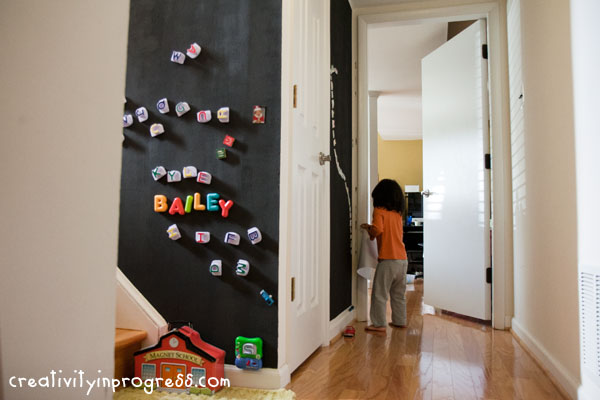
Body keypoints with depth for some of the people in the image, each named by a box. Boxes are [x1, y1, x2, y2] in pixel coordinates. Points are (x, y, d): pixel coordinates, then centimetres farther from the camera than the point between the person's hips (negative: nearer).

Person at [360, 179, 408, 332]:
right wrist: (371, 228, 19)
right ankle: (400, 321, 26)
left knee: (380, 294, 2)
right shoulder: (398, 213, 14)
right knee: (399, 294, 18)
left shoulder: (379, 211, -6)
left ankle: (379, 324, 5)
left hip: (388, 259, -7)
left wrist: (369, 231, -1)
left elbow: (378, 229, -21)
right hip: (403, 259, 7)